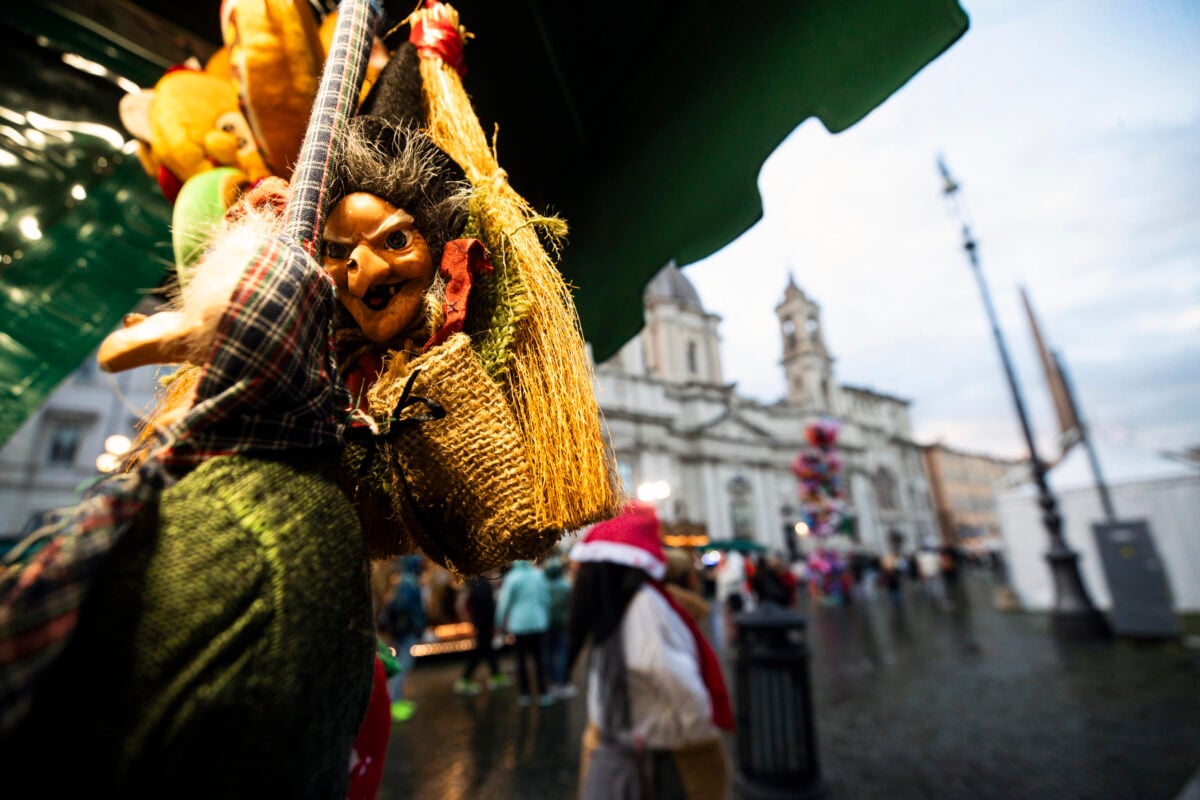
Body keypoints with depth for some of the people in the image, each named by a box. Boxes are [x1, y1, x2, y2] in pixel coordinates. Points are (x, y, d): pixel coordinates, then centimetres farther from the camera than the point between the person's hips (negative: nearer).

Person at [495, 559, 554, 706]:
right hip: (538, 622, 2)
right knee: (538, 659, 9)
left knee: (521, 660, 9)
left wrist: (501, 623, 6)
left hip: (519, 624, -2)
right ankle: (542, 694, 8)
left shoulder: (512, 577, -10)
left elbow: (504, 602, -7)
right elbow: (546, 599, 6)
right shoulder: (539, 575, -1)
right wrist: (546, 619, 18)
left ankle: (524, 694, 15)